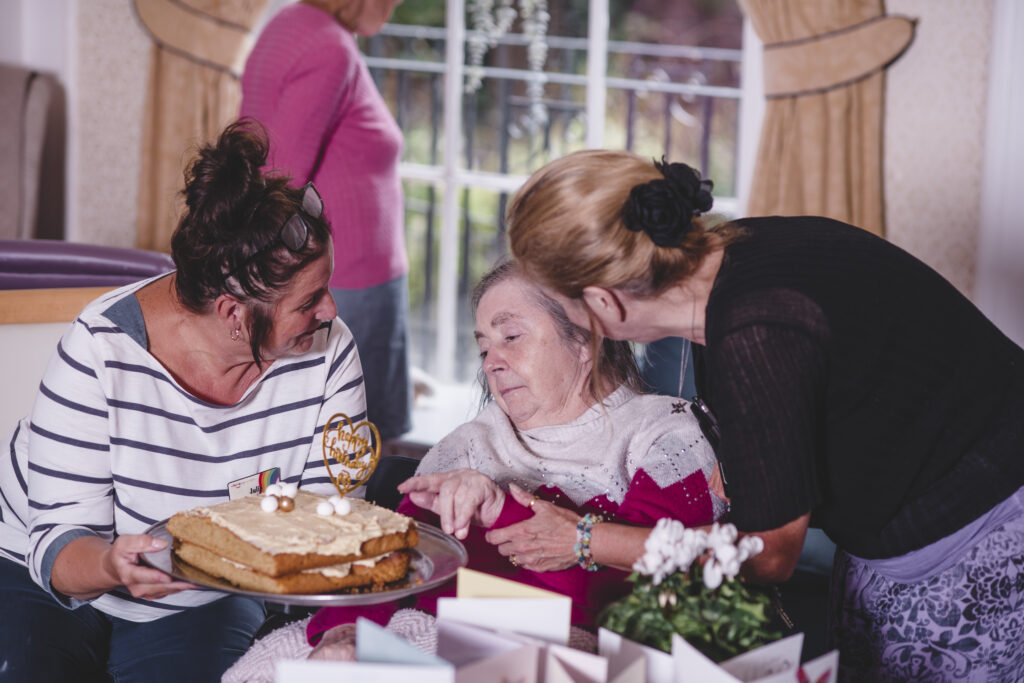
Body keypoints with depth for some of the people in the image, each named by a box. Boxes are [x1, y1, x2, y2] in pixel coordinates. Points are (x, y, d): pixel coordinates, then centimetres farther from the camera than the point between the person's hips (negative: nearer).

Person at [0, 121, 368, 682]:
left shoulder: (328, 351, -16)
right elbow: (59, 543, -23)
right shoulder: (101, 348, -25)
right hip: (48, 580, -1)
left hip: (200, 609, 2)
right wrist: (112, 564, -45)